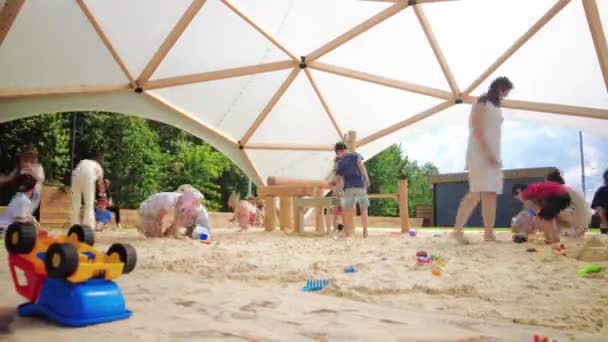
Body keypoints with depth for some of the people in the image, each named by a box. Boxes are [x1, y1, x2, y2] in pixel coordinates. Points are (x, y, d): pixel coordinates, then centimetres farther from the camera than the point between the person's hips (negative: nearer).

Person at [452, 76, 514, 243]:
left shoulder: (496, 107, 22)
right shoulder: (482, 103, -2)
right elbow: (477, 130, -13)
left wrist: (495, 156, 11)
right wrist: (488, 153, -20)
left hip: (492, 155, 8)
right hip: (480, 153, -8)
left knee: (491, 194, 1)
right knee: (476, 193, -16)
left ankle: (489, 233, 0)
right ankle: (458, 229, -14)